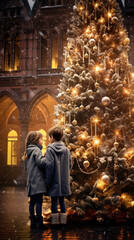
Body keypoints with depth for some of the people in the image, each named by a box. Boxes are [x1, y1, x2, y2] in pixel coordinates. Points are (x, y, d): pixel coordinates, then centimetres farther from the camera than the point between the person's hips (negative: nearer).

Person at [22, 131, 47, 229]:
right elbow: (40, 162, -21)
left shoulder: (28, 152, 18)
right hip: (38, 180, -9)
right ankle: (39, 221, -5)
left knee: (32, 201, 11)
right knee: (39, 201, -6)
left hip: (31, 181, 9)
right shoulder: (36, 150, -9)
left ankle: (33, 221, 16)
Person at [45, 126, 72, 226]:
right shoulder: (66, 150, 4)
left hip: (54, 182, -4)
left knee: (54, 201, 3)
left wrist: (48, 181, -10)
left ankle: (54, 221, 7)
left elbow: (49, 166, -15)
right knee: (62, 200, 12)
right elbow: (70, 165, 6)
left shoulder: (50, 150, -11)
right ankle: (63, 220, 15)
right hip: (64, 181, 4)